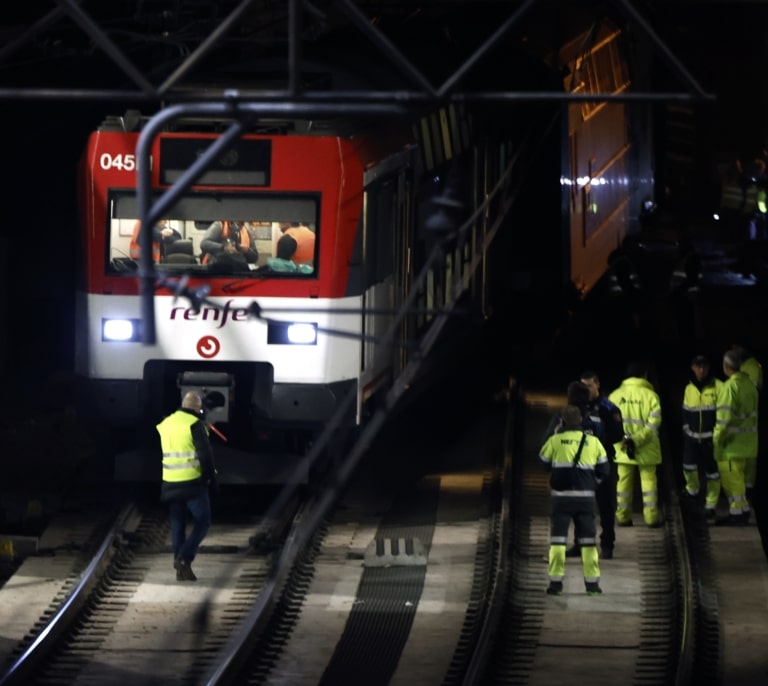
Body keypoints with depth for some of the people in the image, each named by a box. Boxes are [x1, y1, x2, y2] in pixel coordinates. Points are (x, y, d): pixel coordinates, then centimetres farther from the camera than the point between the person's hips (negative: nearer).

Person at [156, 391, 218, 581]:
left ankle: (181, 569, 10)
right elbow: (205, 454, -14)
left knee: (178, 525, 12)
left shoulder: (165, 424, 11)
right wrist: (211, 477, -5)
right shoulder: (195, 424, -11)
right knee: (202, 523, 3)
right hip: (193, 482, -6)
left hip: (171, 483, 6)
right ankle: (184, 558, -14)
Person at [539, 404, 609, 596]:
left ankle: (556, 582, -1)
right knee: (588, 539, 9)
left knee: (557, 539, 3)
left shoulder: (555, 440, -5)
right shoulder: (593, 441, 1)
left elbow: (542, 462, 7)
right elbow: (603, 471, 7)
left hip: (561, 496, -2)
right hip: (585, 496, 2)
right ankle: (592, 582, 9)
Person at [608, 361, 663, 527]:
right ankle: (651, 518, 4)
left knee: (624, 482, 10)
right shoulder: (650, 395, -7)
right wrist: (638, 440, -13)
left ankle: (623, 517, 11)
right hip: (646, 450, -2)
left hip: (622, 450, 2)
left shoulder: (615, 395, 0)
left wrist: (622, 438, -7)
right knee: (648, 481, 6)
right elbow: (653, 424, -14)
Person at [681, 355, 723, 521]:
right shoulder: (689, 389, 6)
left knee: (712, 471, 2)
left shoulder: (718, 387, -8)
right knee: (688, 464, -11)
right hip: (692, 437, 3)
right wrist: (686, 431, 11)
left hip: (711, 437, -3)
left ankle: (711, 506, 12)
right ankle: (692, 489, 19)